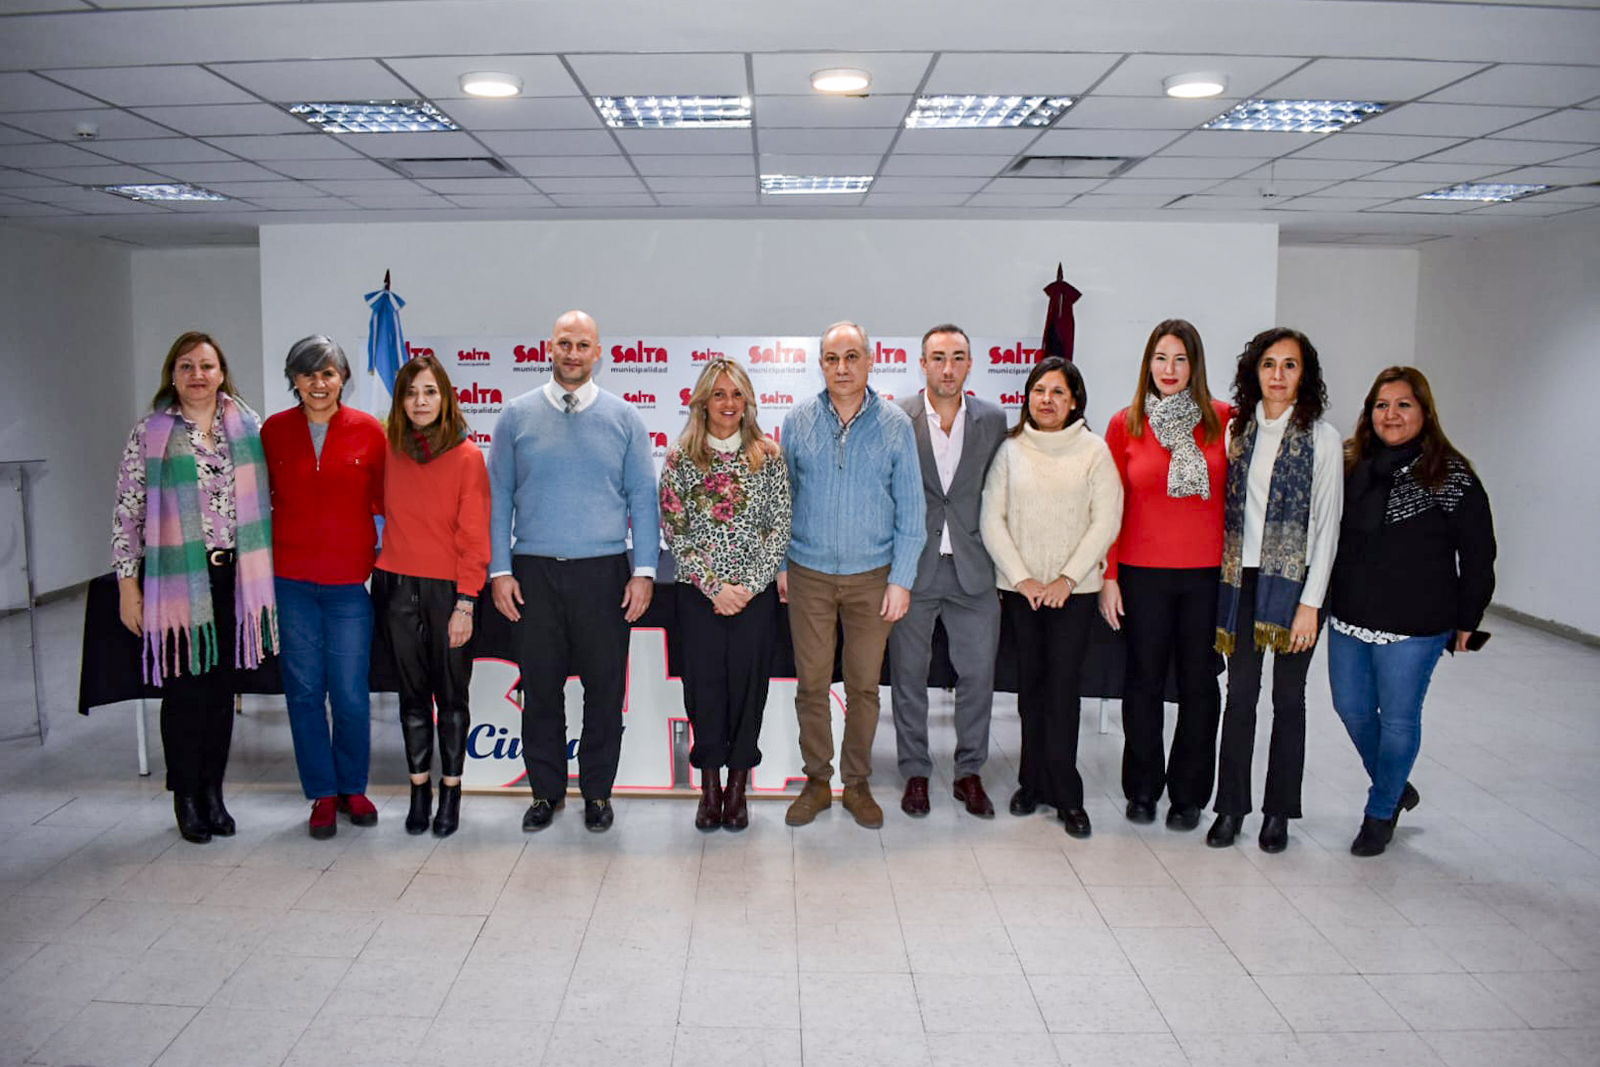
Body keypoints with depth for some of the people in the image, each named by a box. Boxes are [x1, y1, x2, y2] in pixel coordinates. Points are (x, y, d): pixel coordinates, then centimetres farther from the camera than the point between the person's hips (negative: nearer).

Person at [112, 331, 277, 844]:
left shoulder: (248, 424, 7)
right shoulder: (150, 433, -2)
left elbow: (265, 493, 14)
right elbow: (127, 513, -1)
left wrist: (265, 567, 11)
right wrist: (128, 585, -4)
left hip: (234, 576, 3)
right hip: (178, 579, -3)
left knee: (222, 687, 10)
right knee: (185, 690, 2)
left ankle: (213, 792, 24)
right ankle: (186, 797, 19)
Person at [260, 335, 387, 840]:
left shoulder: (368, 430, 0)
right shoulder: (274, 431, 3)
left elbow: (384, 497, 5)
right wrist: (264, 554, 5)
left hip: (350, 580, -1)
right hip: (291, 579, 1)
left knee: (351, 693, 2)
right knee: (304, 690, 8)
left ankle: (353, 788, 23)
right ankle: (322, 794, 22)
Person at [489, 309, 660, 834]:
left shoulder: (623, 417, 4)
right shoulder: (517, 416, 5)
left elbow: (643, 497, 4)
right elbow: (498, 497, 6)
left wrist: (644, 571, -3)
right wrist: (500, 570, -1)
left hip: (603, 572, 0)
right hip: (534, 573, 1)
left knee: (604, 687, 5)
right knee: (540, 686, 8)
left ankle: (597, 790, 21)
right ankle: (546, 790, 23)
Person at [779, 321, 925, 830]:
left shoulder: (895, 424, -2)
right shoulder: (798, 420, 1)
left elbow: (910, 510, -1)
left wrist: (901, 579, -5)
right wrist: (779, 564, 5)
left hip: (872, 576, 0)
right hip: (809, 573, 1)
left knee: (864, 684, 7)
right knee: (811, 682, 5)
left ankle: (857, 783, 23)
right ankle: (816, 781, 21)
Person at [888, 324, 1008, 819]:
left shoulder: (993, 419, 3)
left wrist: (995, 551, 5)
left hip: (972, 568, 2)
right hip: (913, 566, -2)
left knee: (978, 672, 6)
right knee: (909, 674, 9)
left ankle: (969, 773, 23)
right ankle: (915, 773, 24)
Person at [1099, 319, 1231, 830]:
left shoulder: (1223, 420, 1)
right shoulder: (1125, 425, 2)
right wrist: (1108, 576, -1)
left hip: (1208, 572, 0)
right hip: (1143, 572, 0)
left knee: (1198, 682, 8)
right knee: (1144, 680, 8)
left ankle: (1188, 793, 23)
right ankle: (1142, 790, 23)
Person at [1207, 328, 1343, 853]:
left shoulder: (1321, 437, -3)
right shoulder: (1239, 429, 7)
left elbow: (1326, 526, -5)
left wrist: (1311, 602, -10)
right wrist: (1226, 575, 4)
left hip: (1294, 579, -2)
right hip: (1243, 577, 3)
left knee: (1288, 696, 7)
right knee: (1240, 694, 4)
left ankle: (1278, 811, 19)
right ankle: (1231, 806, 15)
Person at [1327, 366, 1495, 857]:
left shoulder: (1452, 477, -9)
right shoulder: (1351, 464, 4)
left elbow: (1477, 556, -5)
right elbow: (1330, 534, 12)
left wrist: (1465, 621, -2)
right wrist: (1325, 598, 9)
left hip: (1414, 628, -5)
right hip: (1348, 618, 5)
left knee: (1398, 719, 5)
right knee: (1351, 708, 14)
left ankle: (1381, 813, 25)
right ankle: (1396, 788, 38)